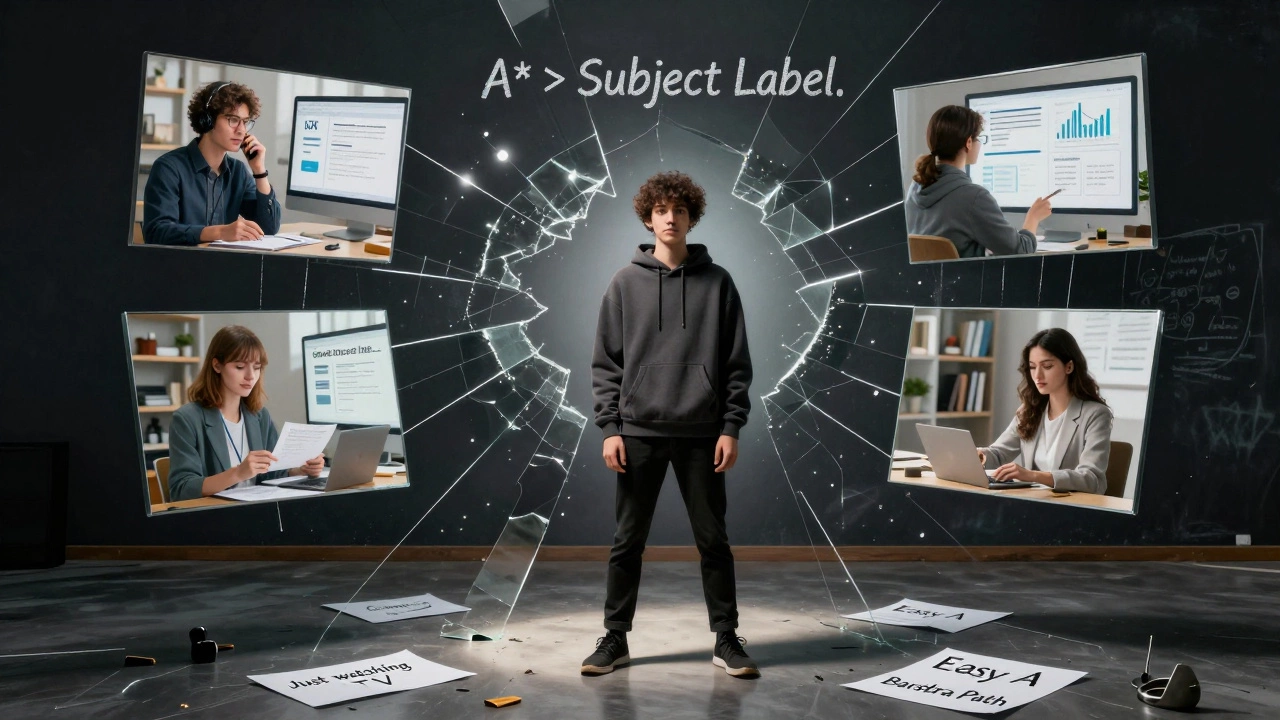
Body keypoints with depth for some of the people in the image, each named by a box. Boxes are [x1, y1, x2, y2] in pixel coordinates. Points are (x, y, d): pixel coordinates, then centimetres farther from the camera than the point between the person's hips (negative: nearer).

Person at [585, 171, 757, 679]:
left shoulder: (716, 282, 4)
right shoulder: (626, 283, 5)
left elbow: (737, 364, 3)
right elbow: (605, 362, 4)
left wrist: (731, 428, -4)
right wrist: (609, 427, -4)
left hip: (701, 434, 0)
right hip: (639, 432, 0)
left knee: (713, 540, 6)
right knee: (628, 542, 7)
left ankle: (726, 639, 17)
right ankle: (615, 638, 18)